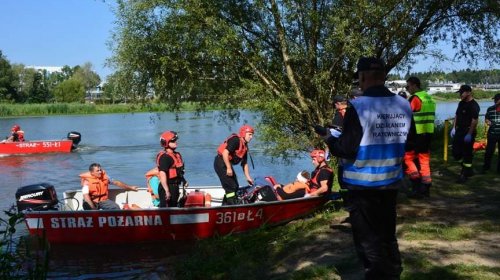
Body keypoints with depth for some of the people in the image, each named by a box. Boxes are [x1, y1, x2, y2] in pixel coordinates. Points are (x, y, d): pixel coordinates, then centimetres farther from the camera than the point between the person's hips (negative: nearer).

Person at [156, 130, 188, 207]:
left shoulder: (176, 155, 12)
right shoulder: (164, 157, -20)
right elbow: (162, 174, -27)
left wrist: (183, 181, 21)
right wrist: (167, 191, -30)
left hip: (174, 186, 10)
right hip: (167, 187, -10)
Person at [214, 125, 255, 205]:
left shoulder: (245, 146, 14)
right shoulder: (236, 140, -15)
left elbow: (244, 163, 18)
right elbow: (225, 152, -25)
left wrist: (248, 177, 15)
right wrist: (229, 168, -25)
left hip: (227, 164, 10)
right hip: (221, 163, -10)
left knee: (235, 186, 13)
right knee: (230, 186, -11)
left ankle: (225, 205, 21)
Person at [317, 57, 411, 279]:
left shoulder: (358, 107, -19)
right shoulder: (404, 106, 1)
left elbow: (346, 149, -18)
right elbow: (403, 143, 11)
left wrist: (329, 139, 1)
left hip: (363, 185, -6)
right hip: (391, 182, 7)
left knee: (368, 240, 6)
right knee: (388, 235, 22)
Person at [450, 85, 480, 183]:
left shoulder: (474, 105, -16)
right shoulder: (461, 103, 11)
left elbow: (474, 120, -21)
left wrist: (469, 134, -23)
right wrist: (454, 128, 13)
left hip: (468, 133, -9)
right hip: (459, 131, 9)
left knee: (467, 154, 0)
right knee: (455, 152, 11)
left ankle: (465, 174, 10)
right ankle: (468, 170, 28)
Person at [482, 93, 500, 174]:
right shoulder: (490, 109, 4)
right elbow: (486, 118, 13)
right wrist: (488, 121, -9)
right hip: (492, 133, 0)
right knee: (489, 151, 0)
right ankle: (486, 167, 12)